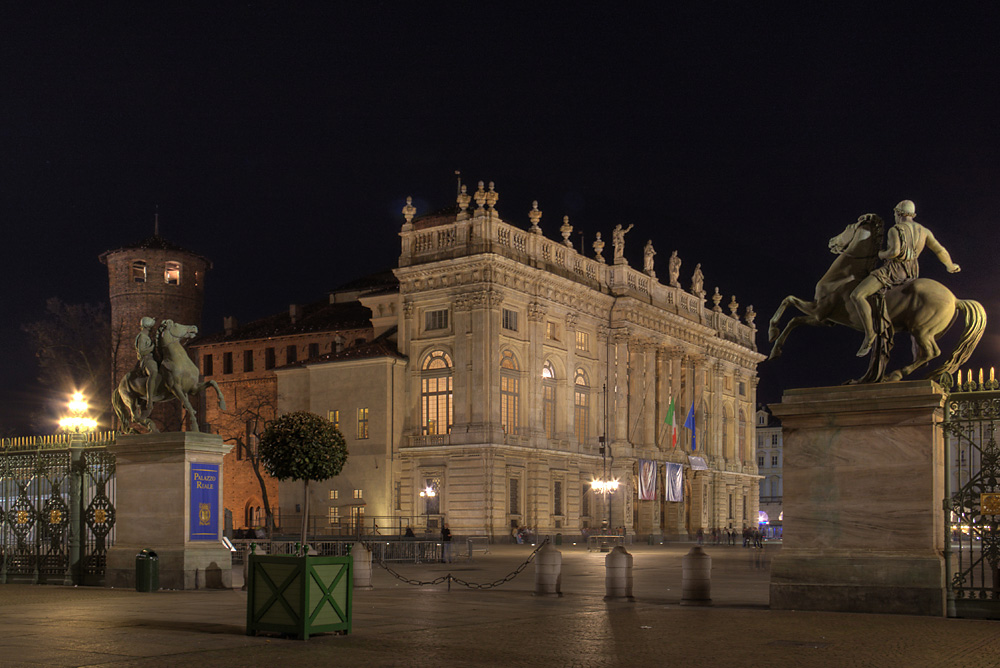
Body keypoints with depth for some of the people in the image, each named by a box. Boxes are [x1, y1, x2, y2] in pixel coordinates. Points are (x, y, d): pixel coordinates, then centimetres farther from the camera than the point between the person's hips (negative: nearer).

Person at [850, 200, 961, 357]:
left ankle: (869, 335, -23)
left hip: (893, 271, -8)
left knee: (857, 296, -15)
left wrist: (882, 254, -4)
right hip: (912, 274, 8)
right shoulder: (924, 231, 8)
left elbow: (895, 251, -26)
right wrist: (950, 266, 26)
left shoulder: (895, 230, -11)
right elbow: (940, 251, 9)